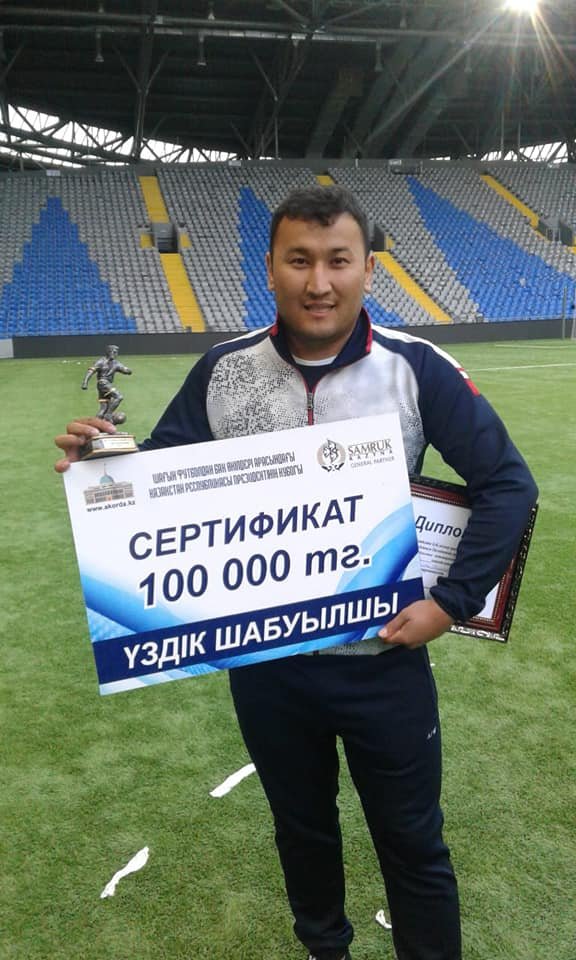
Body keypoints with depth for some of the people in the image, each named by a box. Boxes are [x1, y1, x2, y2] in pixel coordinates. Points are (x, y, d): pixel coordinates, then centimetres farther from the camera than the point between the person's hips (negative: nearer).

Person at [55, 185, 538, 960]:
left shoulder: (416, 368, -13)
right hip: (266, 663, 3)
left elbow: (507, 483, -8)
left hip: (385, 661, -2)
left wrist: (452, 600, -13)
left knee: (412, 845, 17)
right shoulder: (223, 371, -6)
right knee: (301, 829, 26)